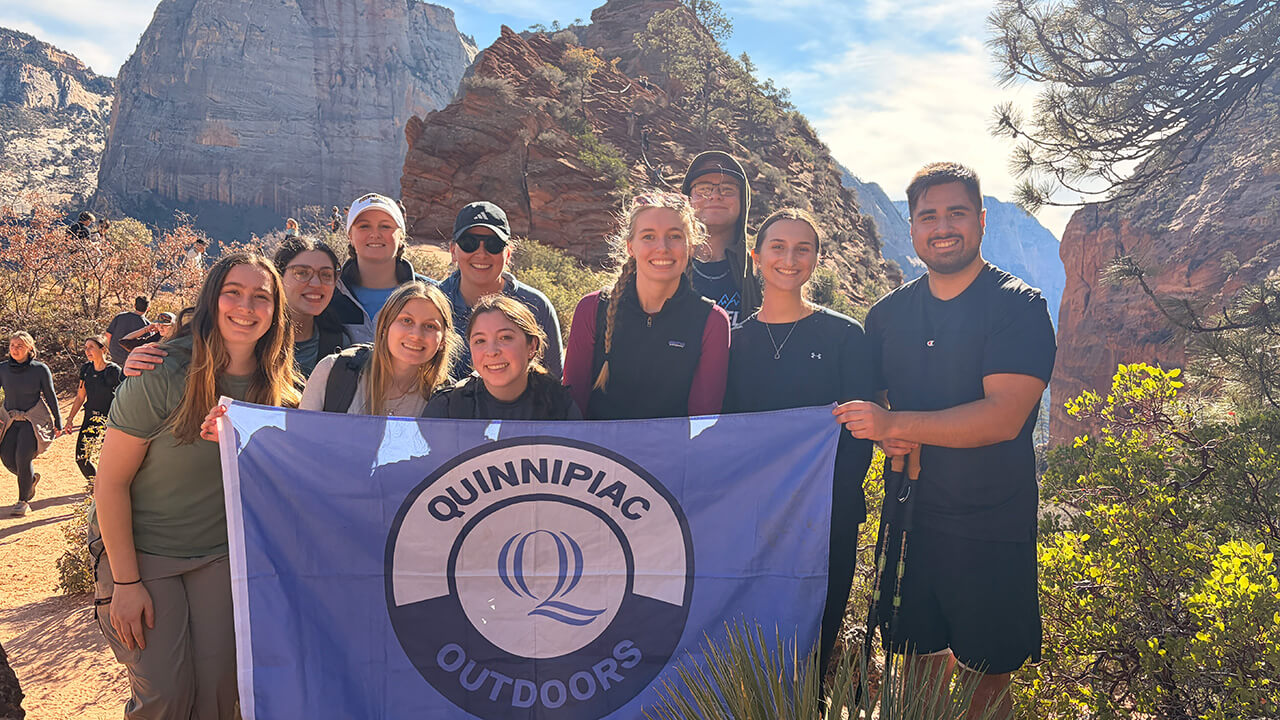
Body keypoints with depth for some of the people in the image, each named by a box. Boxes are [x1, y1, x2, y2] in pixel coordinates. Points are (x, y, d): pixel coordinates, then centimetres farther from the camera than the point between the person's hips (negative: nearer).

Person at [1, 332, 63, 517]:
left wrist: (58, 423, 4)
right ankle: (31, 478, 29)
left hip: (34, 420, -3)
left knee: (22, 457, -16)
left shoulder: (40, 369, -7)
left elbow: (50, 397, 1)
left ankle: (24, 501, -1)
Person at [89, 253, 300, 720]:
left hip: (219, 554, 3)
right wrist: (126, 583, -14)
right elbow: (111, 481, -15)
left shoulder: (279, 391, -7)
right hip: (139, 550, -3)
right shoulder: (162, 376, -20)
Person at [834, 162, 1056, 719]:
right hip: (907, 516, 4)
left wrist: (895, 424, -24)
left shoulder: (1019, 307, -7)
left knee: (987, 675, 7)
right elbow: (870, 403, 17)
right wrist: (889, 440, -6)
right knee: (918, 660, 14)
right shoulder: (886, 315, 7)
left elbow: (1004, 416, -20)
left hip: (991, 527, -4)